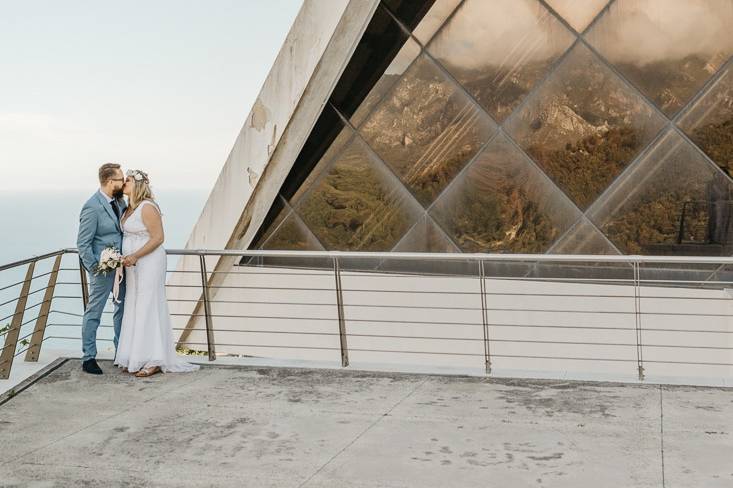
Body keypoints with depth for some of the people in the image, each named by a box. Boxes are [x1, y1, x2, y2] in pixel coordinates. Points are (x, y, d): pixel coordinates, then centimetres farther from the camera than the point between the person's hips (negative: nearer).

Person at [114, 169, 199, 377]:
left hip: (149, 264, -9)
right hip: (134, 265, 9)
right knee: (134, 309, 10)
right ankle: (136, 357, 17)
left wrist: (135, 256, -23)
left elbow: (158, 237, -19)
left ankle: (154, 361, 2)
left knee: (148, 309, -5)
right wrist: (127, 258, 9)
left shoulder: (147, 207, -16)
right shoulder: (130, 208, 12)